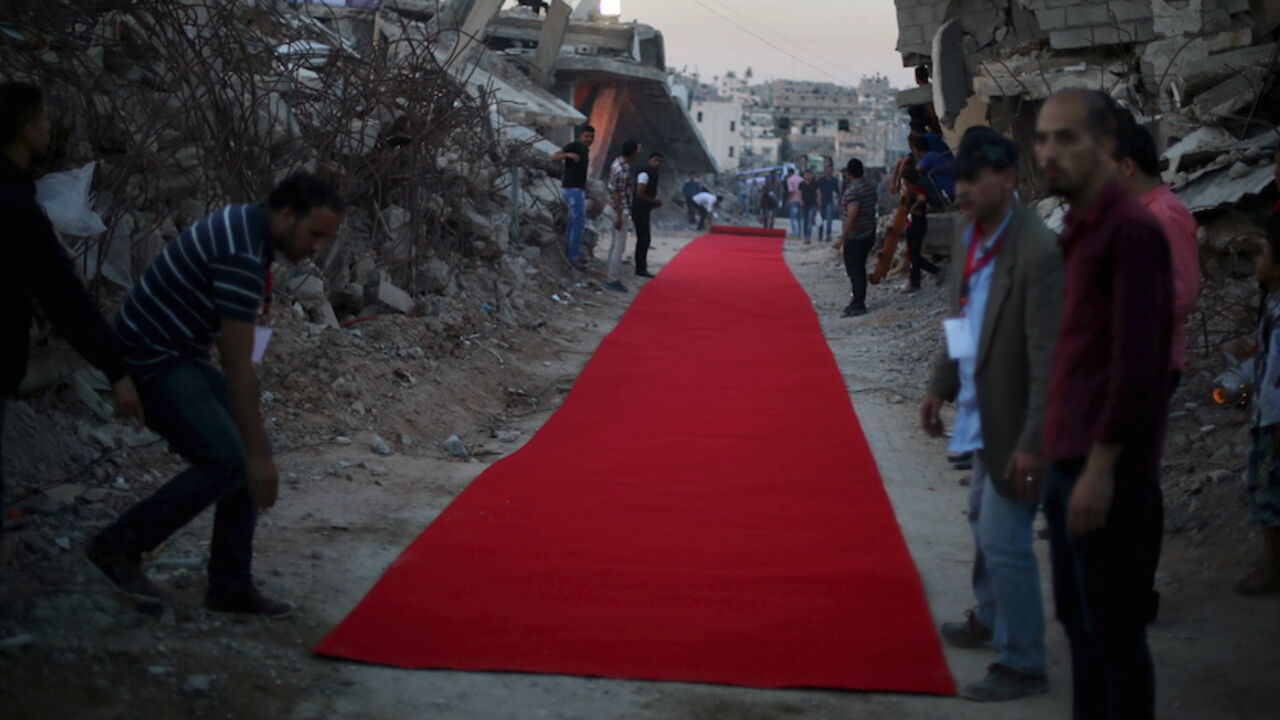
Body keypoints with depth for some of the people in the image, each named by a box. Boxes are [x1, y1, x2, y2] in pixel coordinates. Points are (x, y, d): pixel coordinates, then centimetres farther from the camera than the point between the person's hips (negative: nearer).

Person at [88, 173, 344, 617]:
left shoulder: (247, 225, 5)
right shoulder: (242, 254, -26)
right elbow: (239, 368, -27)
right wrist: (258, 454, -24)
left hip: (181, 355, 10)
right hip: (151, 361, -10)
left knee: (248, 452, 3)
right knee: (227, 461, -17)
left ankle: (230, 586, 8)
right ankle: (119, 546, -2)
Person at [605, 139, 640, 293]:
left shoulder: (618, 161, 4)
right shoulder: (623, 171, -25)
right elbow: (616, 194, -24)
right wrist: (619, 217, -22)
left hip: (619, 209, 10)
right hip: (622, 210, -10)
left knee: (615, 243, 17)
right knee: (619, 246, -6)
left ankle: (610, 276, 25)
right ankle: (613, 280, -3)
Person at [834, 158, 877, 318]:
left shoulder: (852, 190, -19)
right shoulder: (871, 187, 10)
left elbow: (852, 215, -25)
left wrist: (843, 238, -22)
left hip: (854, 237, -9)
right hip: (869, 234, 9)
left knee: (855, 272, -4)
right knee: (860, 270, 17)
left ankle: (858, 306, -1)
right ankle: (858, 302, 24)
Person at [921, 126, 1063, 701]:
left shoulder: (1038, 252, -24)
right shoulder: (970, 240, 3)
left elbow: (1049, 357, -25)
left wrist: (1033, 441, -26)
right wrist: (940, 385, 14)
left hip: (1015, 423, -9)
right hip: (982, 416, 9)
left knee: (1004, 540, -5)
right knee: (984, 521, 24)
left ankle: (1022, 665, 10)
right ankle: (991, 618, 45)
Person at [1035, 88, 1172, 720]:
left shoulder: (1129, 229, -15)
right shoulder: (1082, 228, 14)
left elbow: (1136, 361, -20)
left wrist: (1100, 465, -20)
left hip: (1104, 465, -9)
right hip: (1069, 457, 9)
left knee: (1113, 629, 0)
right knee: (1078, 619, 16)